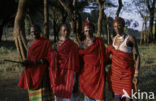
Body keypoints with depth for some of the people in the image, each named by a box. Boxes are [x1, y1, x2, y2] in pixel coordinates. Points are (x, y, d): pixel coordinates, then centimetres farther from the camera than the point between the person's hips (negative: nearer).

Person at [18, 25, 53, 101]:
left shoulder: (46, 42, -5)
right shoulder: (30, 43, 12)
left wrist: (38, 62, -22)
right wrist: (26, 62, -5)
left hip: (42, 73, -5)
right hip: (31, 73, 6)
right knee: (34, 95, 9)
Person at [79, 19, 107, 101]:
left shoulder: (99, 41, 1)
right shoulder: (82, 43, 11)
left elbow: (102, 57, 0)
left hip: (96, 72, -3)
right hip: (85, 72, 3)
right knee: (87, 93, 6)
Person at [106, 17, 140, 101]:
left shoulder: (130, 38, -7)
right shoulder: (114, 39, 9)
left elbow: (137, 56, -8)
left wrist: (136, 74, -14)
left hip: (127, 73, -5)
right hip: (114, 72, 5)